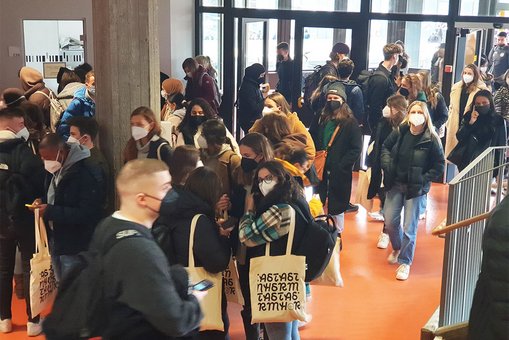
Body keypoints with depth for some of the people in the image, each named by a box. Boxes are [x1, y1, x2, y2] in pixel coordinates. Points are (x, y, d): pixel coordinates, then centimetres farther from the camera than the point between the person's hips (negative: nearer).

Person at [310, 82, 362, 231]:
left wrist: (340, 166, -17)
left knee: (336, 207, 6)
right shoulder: (323, 119, 10)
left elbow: (356, 149, -10)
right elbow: (314, 142, 16)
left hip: (339, 173, -5)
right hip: (321, 170, 5)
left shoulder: (350, 122, -6)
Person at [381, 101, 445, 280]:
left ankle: (405, 262, 16)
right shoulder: (399, 132, -6)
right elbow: (385, 147, 11)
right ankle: (397, 248, 38)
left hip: (415, 188, -3)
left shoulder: (431, 139, -13)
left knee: (409, 227, -1)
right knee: (390, 221, 7)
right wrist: (387, 166, -2)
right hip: (395, 184, 3)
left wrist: (424, 179, -12)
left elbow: (439, 165, -5)